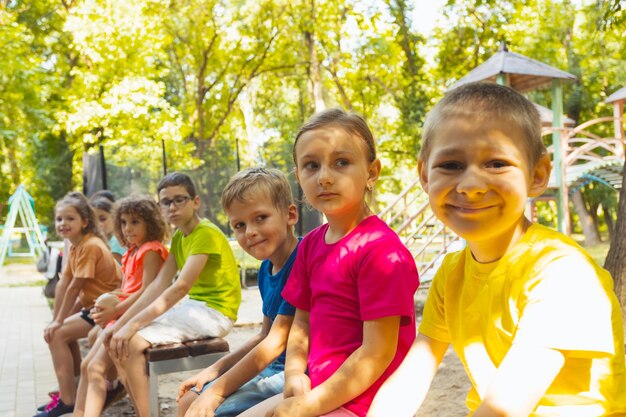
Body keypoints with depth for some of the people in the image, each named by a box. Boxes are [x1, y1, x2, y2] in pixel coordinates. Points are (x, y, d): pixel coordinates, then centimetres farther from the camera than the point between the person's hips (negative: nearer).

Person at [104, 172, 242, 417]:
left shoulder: (206, 234, -17)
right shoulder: (178, 237, 11)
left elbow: (180, 287, -26)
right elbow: (159, 284, 2)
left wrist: (133, 324, -27)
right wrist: (121, 322, -7)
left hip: (215, 312, -9)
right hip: (193, 306, 9)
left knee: (133, 342, -22)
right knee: (115, 341, 0)